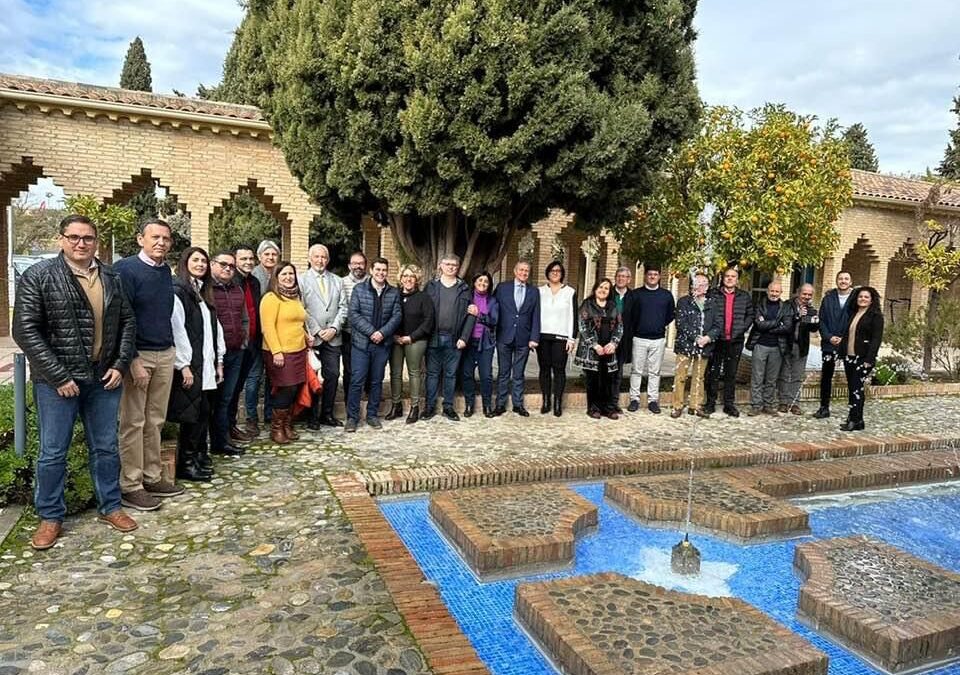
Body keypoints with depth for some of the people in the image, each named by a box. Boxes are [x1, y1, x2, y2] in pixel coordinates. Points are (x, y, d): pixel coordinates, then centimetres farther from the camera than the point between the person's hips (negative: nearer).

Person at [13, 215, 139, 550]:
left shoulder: (111, 278, 6)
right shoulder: (38, 276, -7)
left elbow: (127, 322, 11)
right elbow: (25, 331, -11)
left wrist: (121, 365, -1)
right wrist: (58, 376, -15)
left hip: (104, 377, 4)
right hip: (57, 380, -3)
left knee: (106, 447, 13)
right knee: (53, 452, 7)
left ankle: (110, 506, 28)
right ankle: (50, 516, 24)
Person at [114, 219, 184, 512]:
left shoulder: (166, 271, 11)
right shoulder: (126, 268, -9)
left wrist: (170, 347, 10)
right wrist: (133, 360, -18)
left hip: (165, 354, 7)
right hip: (137, 354, -6)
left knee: (155, 421, 12)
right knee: (133, 422, 1)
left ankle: (151, 477, 21)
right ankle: (130, 486, 9)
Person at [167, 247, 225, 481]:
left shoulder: (204, 293, 19)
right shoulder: (177, 291, -8)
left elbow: (215, 327, 18)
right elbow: (176, 330, -15)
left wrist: (219, 361, 13)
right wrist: (183, 365, -17)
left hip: (206, 365, 8)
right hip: (189, 365, -8)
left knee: (204, 412, 10)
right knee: (192, 414, -3)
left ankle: (200, 456, 23)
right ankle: (186, 464, 8)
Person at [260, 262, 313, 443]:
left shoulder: (295, 296, 17)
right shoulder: (271, 298, -9)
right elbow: (268, 327, -15)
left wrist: (306, 335, 11)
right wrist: (276, 351, -21)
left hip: (299, 351, 7)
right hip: (280, 353, -7)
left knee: (294, 390, 8)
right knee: (286, 390, -6)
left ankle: (287, 425, 21)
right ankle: (276, 429, 9)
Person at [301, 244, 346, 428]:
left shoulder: (337, 281, 12)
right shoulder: (302, 280, -2)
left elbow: (342, 308, 8)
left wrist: (333, 328, -6)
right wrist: (317, 331, -11)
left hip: (333, 337, 4)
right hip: (311, 337, -4)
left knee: (333, 375, 5)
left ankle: (327, 414, 17)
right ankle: (312, 416, 14)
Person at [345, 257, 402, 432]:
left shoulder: (394, 293, 7)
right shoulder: (359, 289, 1)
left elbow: (397, 316, 1)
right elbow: (354, 314, -7)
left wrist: (382, 332, -14)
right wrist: (371, 332, -15)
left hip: (383, 344, 3)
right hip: (361, 342, -2)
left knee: (377, 381, 11)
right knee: (357, 381, -2)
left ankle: (372, 415, 22)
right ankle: (352, 417, 7)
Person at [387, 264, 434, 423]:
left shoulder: (423, 297, 1)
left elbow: (428, 321, -5)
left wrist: (411, 337, -11)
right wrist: (394, 335, -7)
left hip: (415, 341, -3)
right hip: (395, 340, 3)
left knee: (414, 373, 1)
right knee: (395, 373, 5)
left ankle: (415, 407, 8)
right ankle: (396, 406, 15)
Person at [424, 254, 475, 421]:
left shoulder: (464, 288, 6)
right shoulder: (431, 286, 5)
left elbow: (470, 315, 2)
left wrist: (464, 337, -7)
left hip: (454, 339, 1)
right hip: (434, 337, 0)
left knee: (451, 374, 8)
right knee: (433, 373, 7)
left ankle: (448, 407, 18)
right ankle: (430, 406, 16)